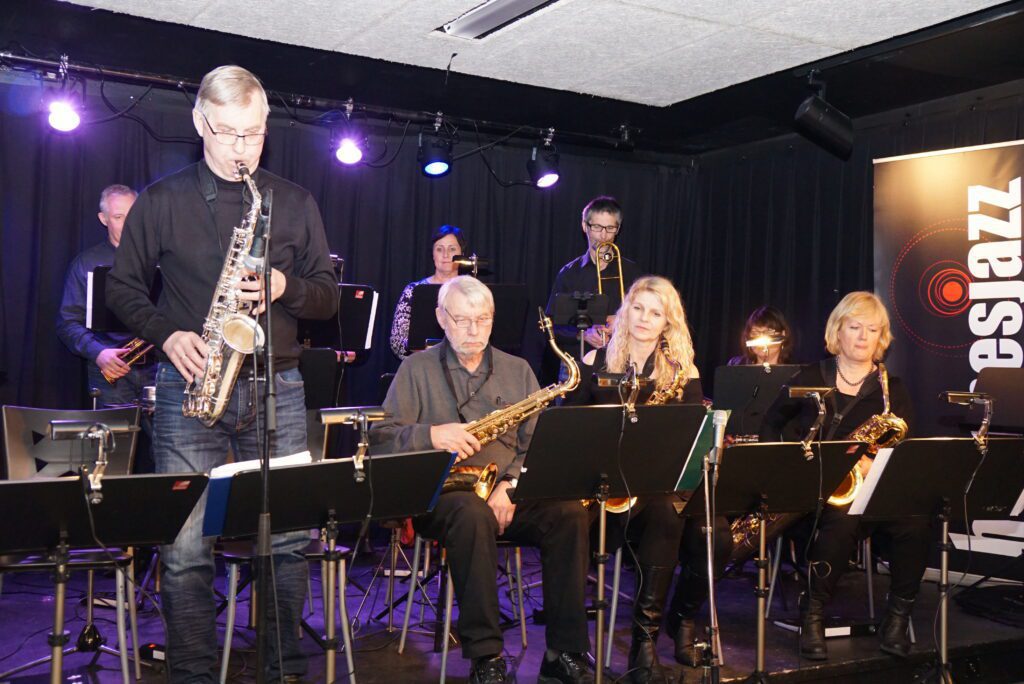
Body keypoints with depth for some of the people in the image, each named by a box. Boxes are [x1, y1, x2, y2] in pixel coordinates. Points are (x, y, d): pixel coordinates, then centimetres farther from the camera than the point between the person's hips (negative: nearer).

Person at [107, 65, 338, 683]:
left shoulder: (295, 202, 11)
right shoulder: (161, 201, 7)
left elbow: (328, 295, 11)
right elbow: (125, 287, 10)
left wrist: (285, 289, -10)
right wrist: (168, 334, -8)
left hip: (277, 387, 1)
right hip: (190, 384, -1)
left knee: (291, 537, 3)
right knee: (185, 547, -3)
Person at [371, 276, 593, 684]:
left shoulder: (517, 370, 16)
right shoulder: (417, 369, 8)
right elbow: (381, 438, 0)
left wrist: (511, 485, -11)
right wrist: (430, 434, -19)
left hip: (510, 496, 3)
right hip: (440, 495, -3)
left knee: (570, 513, -26)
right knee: (473, 513, -38)